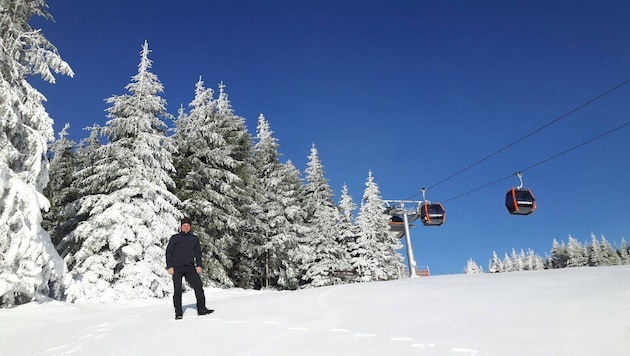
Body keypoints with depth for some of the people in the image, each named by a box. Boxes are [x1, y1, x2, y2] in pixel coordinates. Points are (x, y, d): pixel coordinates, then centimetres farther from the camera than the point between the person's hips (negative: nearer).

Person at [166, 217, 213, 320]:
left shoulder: (194, 239, 14)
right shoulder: (175, 238, 7)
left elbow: (198, 253, 14)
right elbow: (169, 252, 4)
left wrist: (199, 265, 1)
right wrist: (169, 266, -6)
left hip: (190, 268, 2)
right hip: (177, 268, -2)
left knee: (199, 286, -7)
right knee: (177, 291, -1)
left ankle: (201, 309, 1)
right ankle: (178, 313, 9)